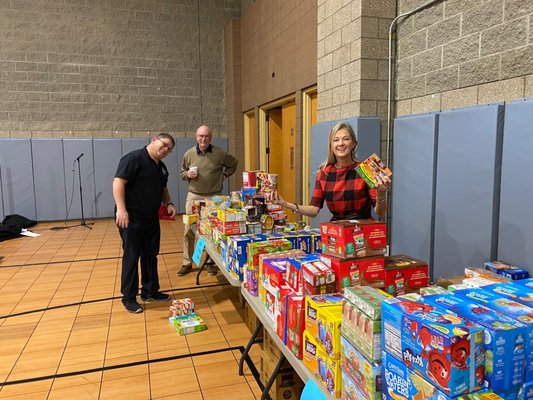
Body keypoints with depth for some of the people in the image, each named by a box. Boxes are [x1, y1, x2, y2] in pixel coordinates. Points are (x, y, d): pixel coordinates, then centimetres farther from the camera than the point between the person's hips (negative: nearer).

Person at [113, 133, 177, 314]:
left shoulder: (162, 167, 14)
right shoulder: (134, 158, -13)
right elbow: (118, 181, -21)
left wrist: (168, 203, 6)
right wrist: (121, 209, -29)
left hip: (151, 219, 8)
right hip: (131, 219, -8)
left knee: (150, 256, 14)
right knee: (131, 257, 0)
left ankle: (150, 291, 28)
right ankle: (129, 298, 13)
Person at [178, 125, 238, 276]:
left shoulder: (220, 153, -3)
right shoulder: (189, 154, 2)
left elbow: (233, 164, 14)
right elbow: (182, 172, 14)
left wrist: (224, 175, 3)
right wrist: (187, 174, -8)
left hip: (214, 197, -1)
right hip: (194, 196, 2)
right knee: (189, 231, 3)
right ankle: (187, 263, 15)